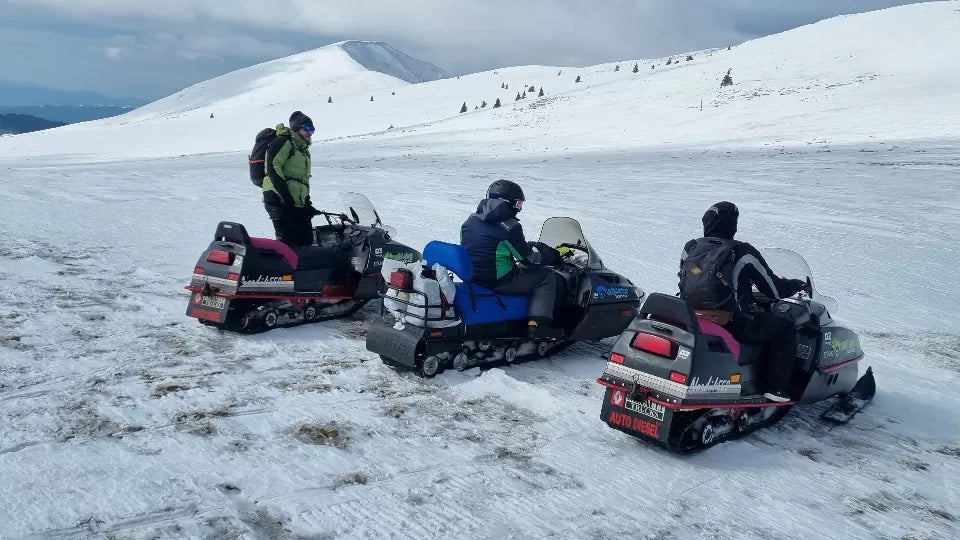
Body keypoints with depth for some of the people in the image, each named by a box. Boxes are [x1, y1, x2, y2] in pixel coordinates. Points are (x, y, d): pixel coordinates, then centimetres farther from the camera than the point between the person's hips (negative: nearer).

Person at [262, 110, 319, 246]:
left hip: (298, 205, 9)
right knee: (288, 241, -15)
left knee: (307, 240, 6)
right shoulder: (284, 142, -3)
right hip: (279, 200, -9)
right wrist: (285, 194, -23)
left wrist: (307, 204, 18)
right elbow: (272, 166, -17)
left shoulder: (304, 151, 26)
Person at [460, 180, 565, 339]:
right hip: (500, 281, -8)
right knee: (547, 276, 4)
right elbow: (528, 258, -9)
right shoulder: (509, 227, -15)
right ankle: (539, 324, -6)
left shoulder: (471, 221, 7)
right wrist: (554, 255, 7)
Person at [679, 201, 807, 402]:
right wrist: (798, 285, 18)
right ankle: (777, 388, 5)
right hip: (731, 324, -6)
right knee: (785, 327, 12)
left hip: (689, 319, 6)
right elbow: (775, 289, -4)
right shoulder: (743, 252, -9)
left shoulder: (690, 248, 5)